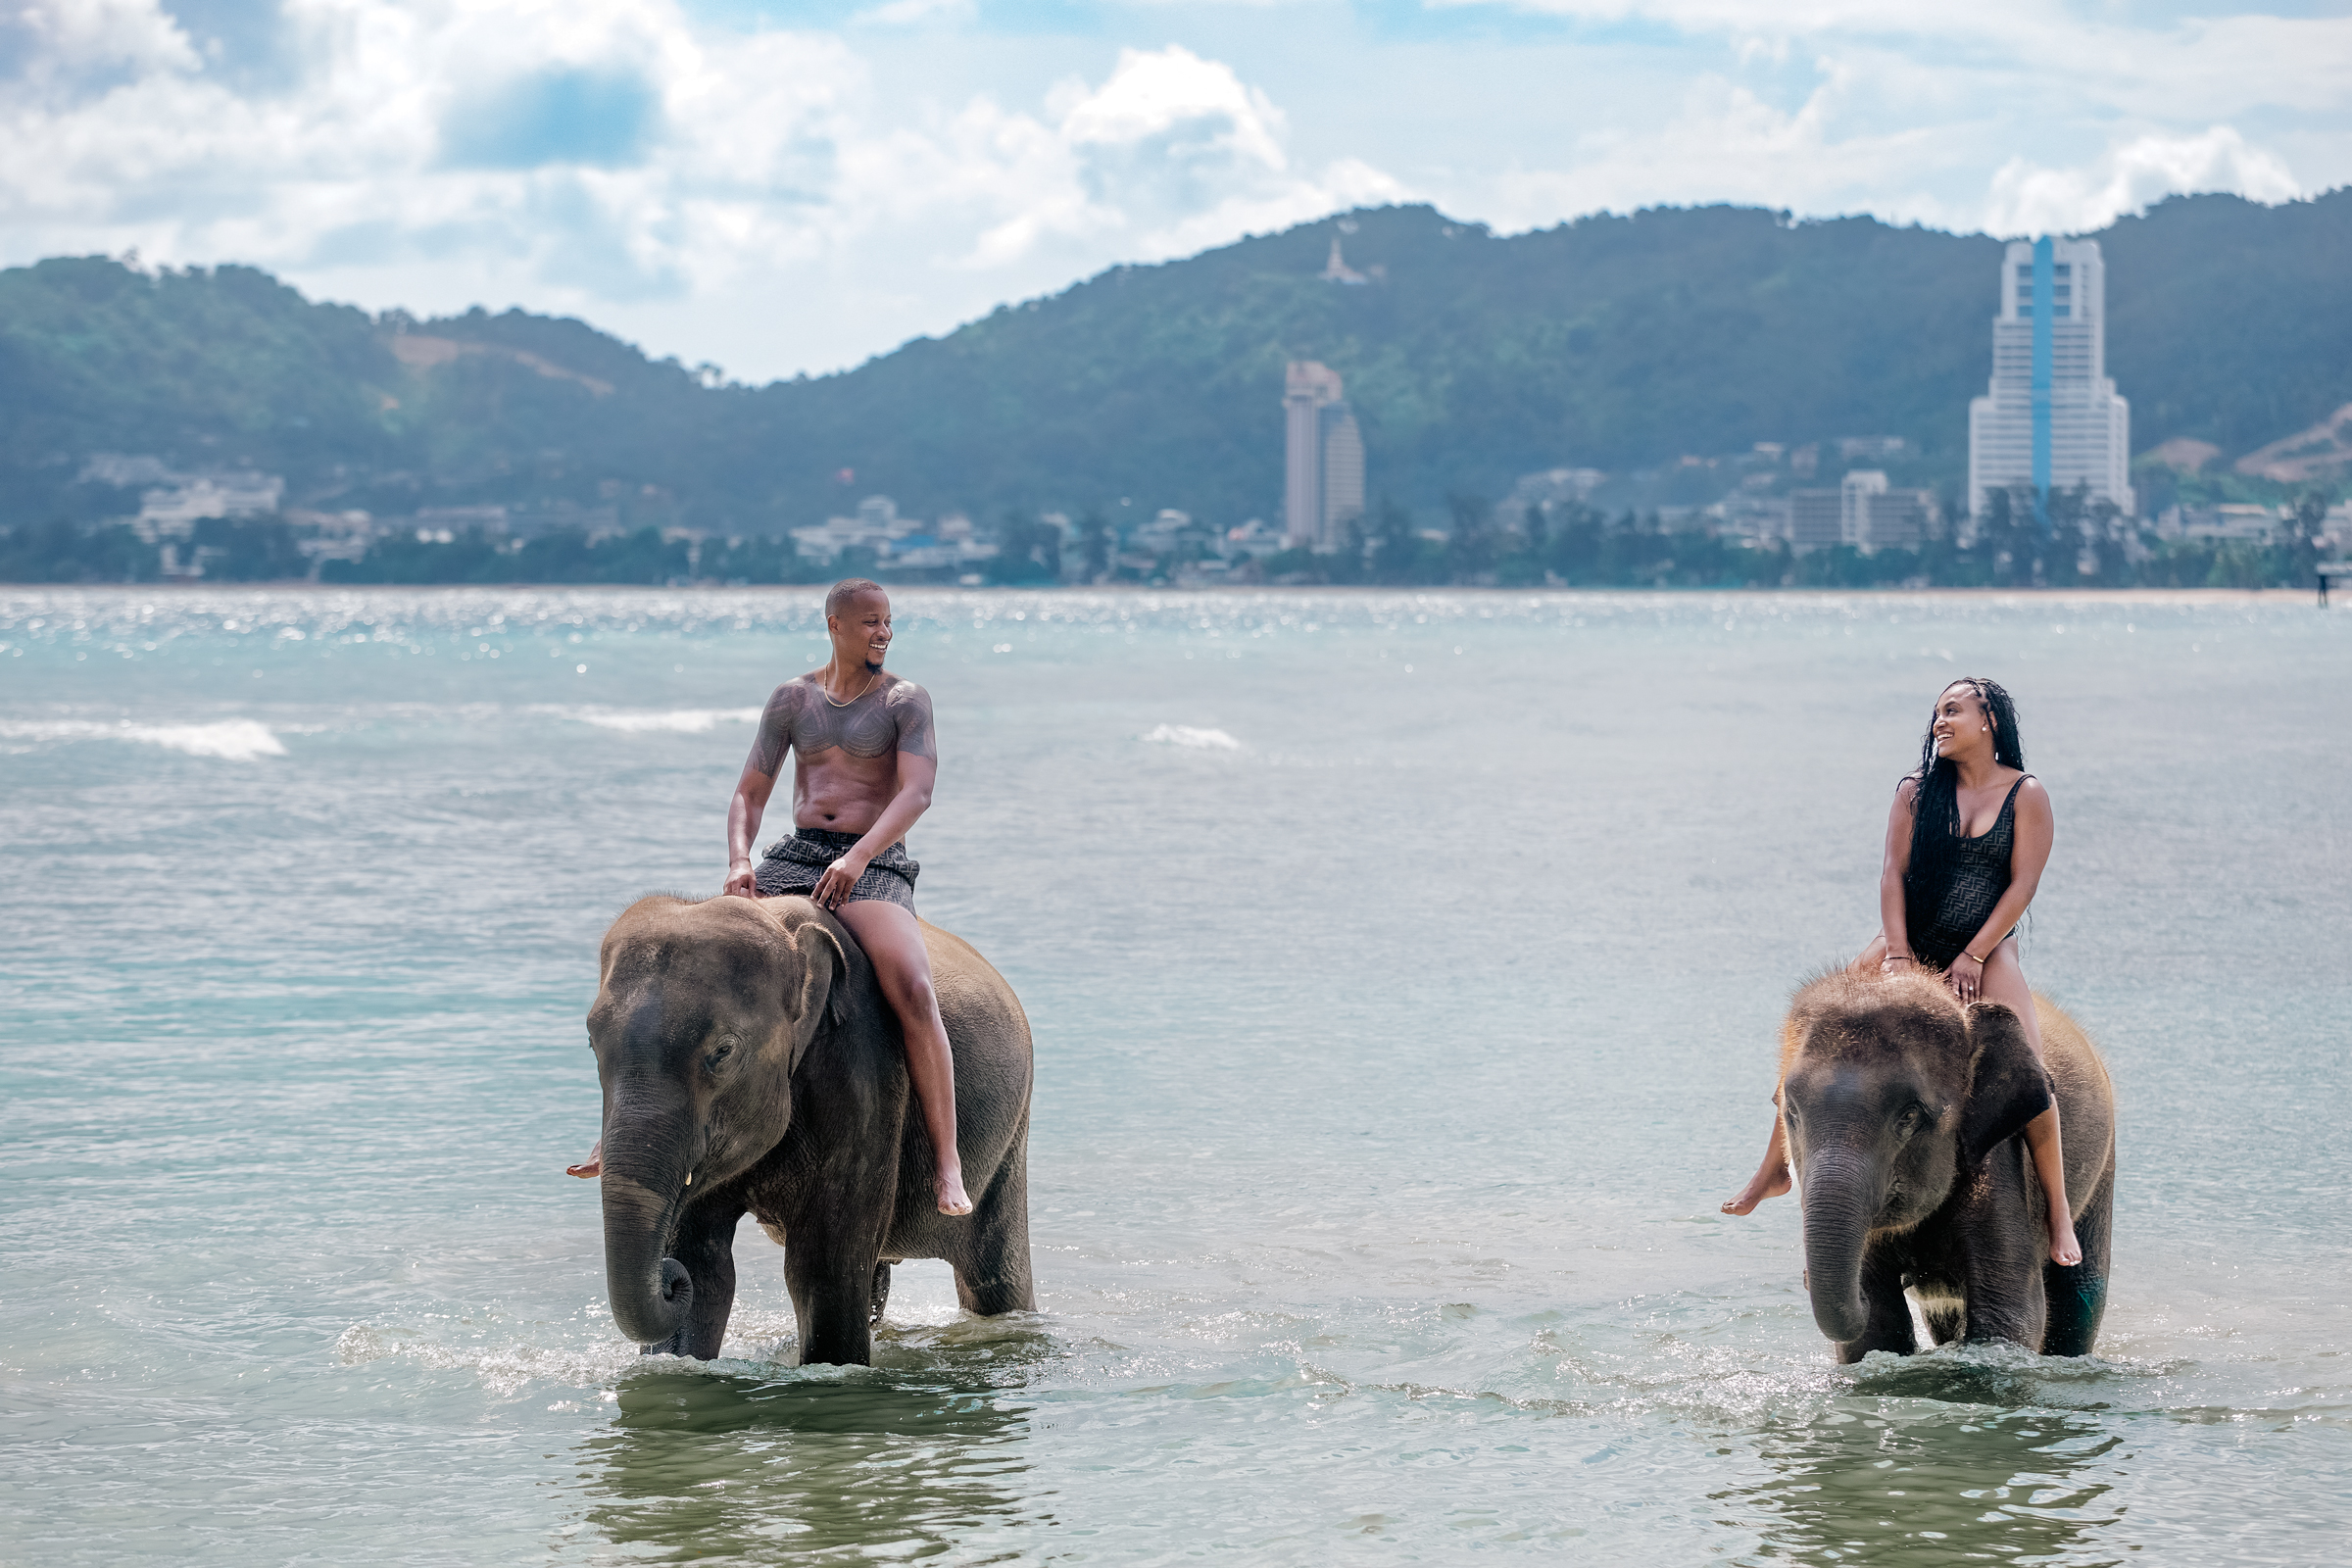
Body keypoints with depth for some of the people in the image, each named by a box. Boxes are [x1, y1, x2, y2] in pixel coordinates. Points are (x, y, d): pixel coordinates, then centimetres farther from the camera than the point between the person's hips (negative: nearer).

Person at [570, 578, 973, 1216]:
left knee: (912, 990, -33)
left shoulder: (905, 700, 2)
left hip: (875, 870, -4)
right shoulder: (793, 698, 13)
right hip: (794, 858, 4)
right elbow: (748, 794, 11)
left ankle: (948, 1167, -28)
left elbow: (917, 792, -13)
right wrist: (739, 863, -10)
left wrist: (856, 856, -29)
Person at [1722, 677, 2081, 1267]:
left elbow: (2023, 883, -8)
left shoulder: (2025, 795, -3)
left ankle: (2059, 1214, -13)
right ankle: (1776, 1167, 6)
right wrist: (1897, 952, -13)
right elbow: (1894, 873, 0)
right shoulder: (1917, 792, 5)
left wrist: (1972, 957, -15)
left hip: (1987, 949, -3)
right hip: (1912, 941, 4)